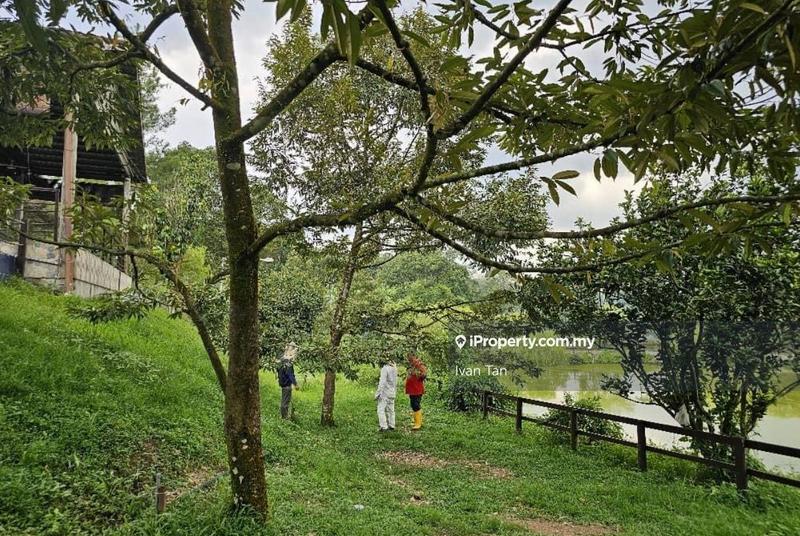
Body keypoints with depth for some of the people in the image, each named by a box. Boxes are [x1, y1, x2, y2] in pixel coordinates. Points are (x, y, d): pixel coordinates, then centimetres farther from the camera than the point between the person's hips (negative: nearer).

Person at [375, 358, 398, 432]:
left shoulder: (385, 368, -15)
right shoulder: (394, 369, 7)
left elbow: (382, 382, -19)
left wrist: (378, 393, -15)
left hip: (385, 393, -8)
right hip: (392, 393, 8)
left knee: (381, 409, -3)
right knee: (390, 409, 14)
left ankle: (383, 426, -8)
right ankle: (391, 425, 18)